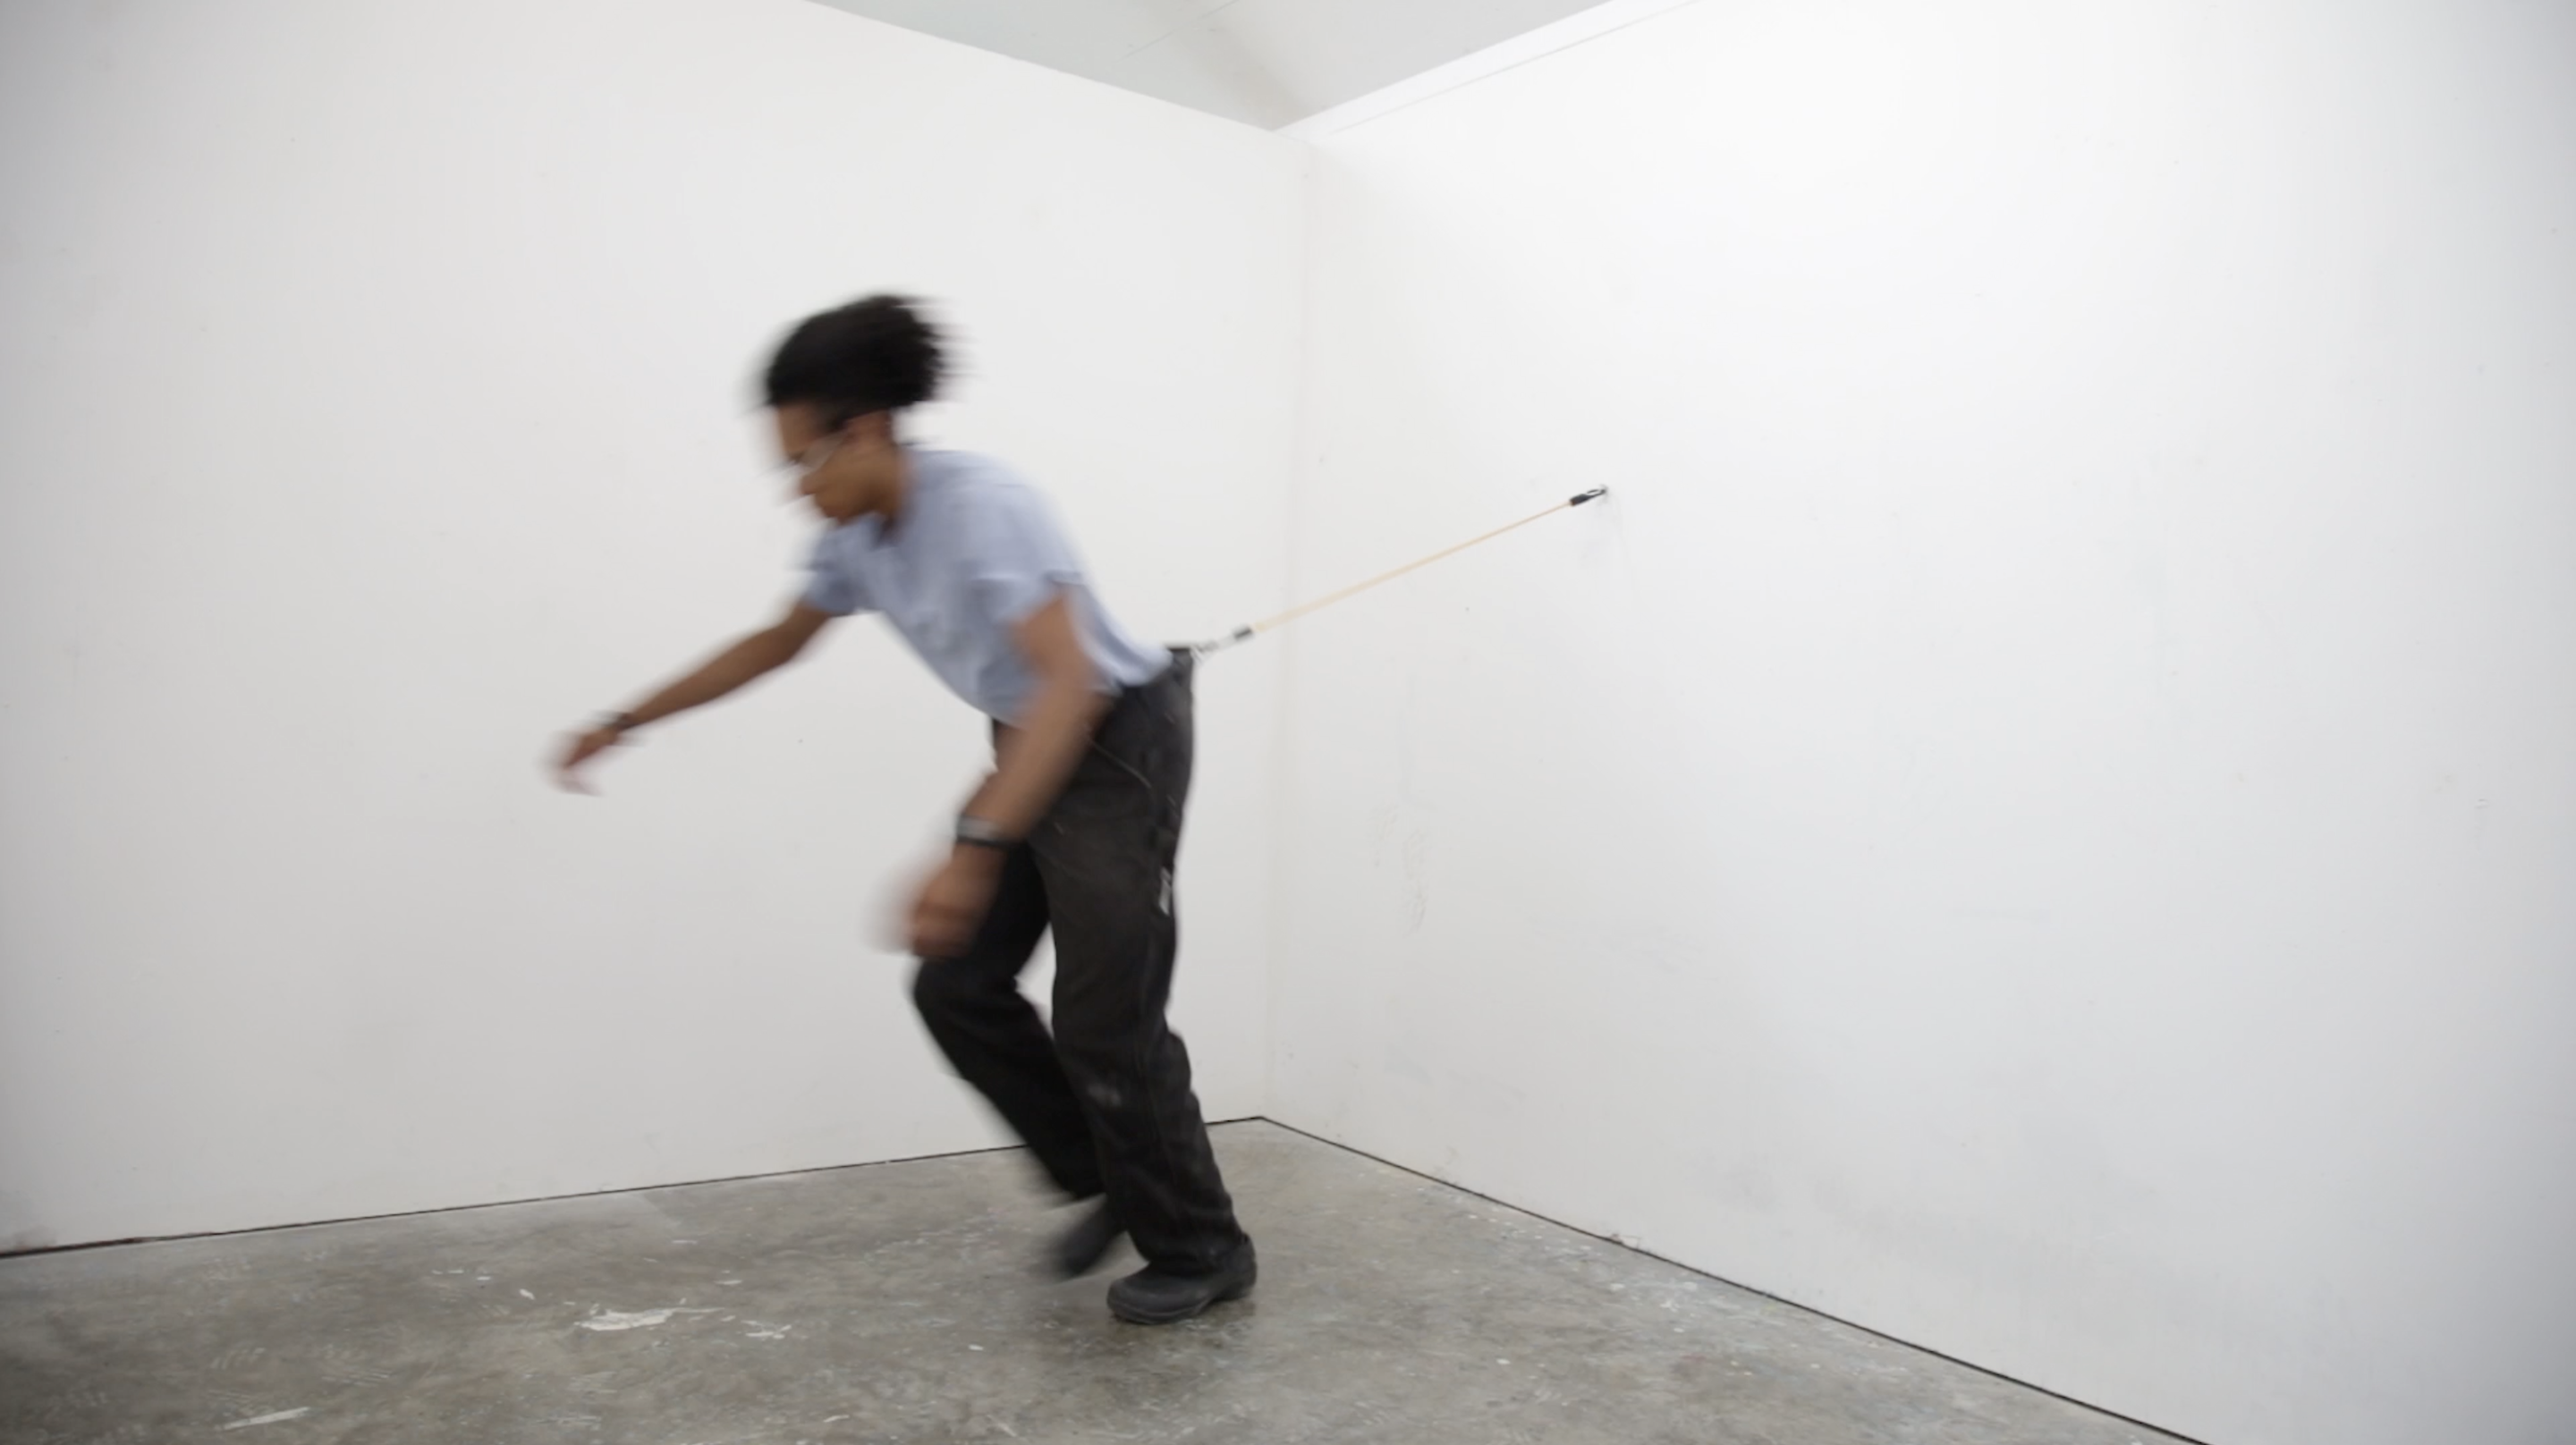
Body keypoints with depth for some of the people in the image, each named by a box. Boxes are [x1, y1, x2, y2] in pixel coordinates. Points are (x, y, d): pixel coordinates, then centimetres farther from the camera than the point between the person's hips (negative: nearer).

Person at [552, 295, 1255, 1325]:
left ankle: (1202, 1250, 12)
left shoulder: (979, 507, -28)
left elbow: (1070, 683, -37)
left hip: (1122, 741, -8)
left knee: (1104, 1019, -7)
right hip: (1030, 745, 8)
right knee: (956, 986, 5)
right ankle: (1110, 1183, 22)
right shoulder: (856, 537, -2)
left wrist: (975, 848, -45)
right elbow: (777, 644, 16)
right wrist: (625, 724, 19)